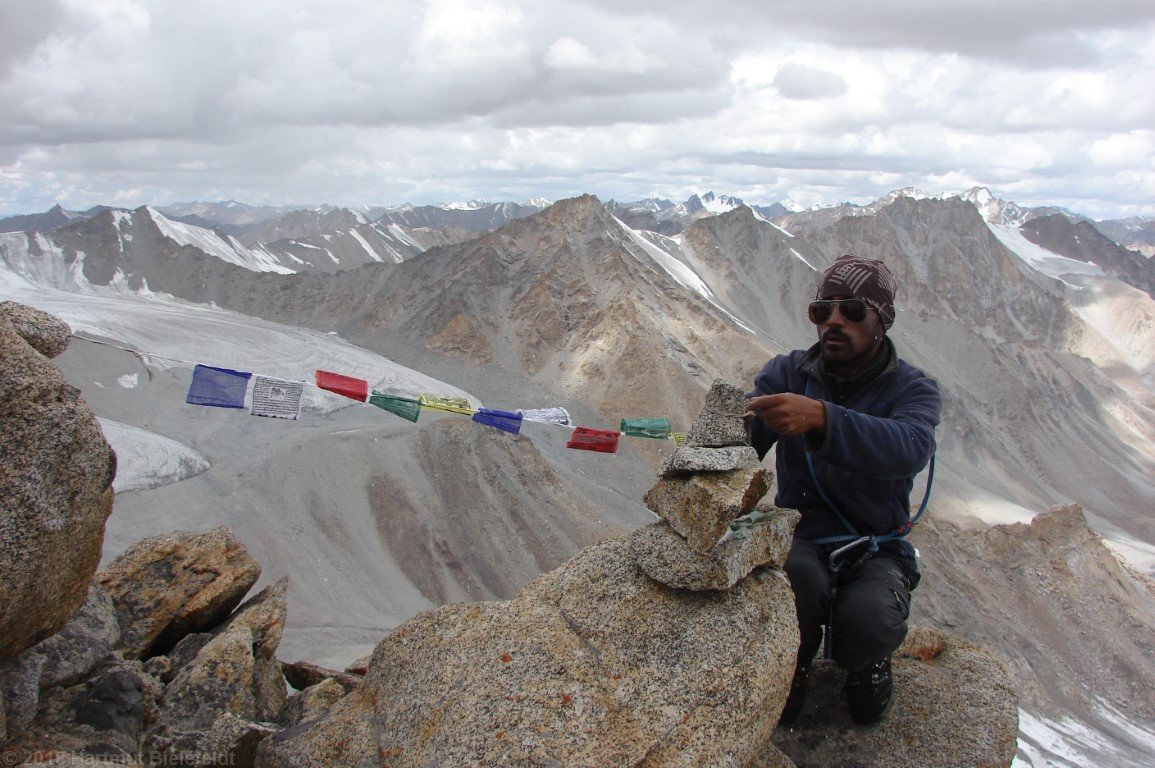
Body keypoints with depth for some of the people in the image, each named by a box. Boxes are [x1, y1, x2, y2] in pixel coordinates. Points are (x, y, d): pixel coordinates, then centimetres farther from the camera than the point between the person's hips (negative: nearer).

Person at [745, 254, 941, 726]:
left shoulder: (912, 389, -6)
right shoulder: (788, 373, 2)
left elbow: (908, 448, -31)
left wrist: (819, 417, -48)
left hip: (876, 549, -1)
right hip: (799, 539, 1)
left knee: (869, 621, -32)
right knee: (797, 580, -34)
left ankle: (864, 663, 8)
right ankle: (789, 668, 2)